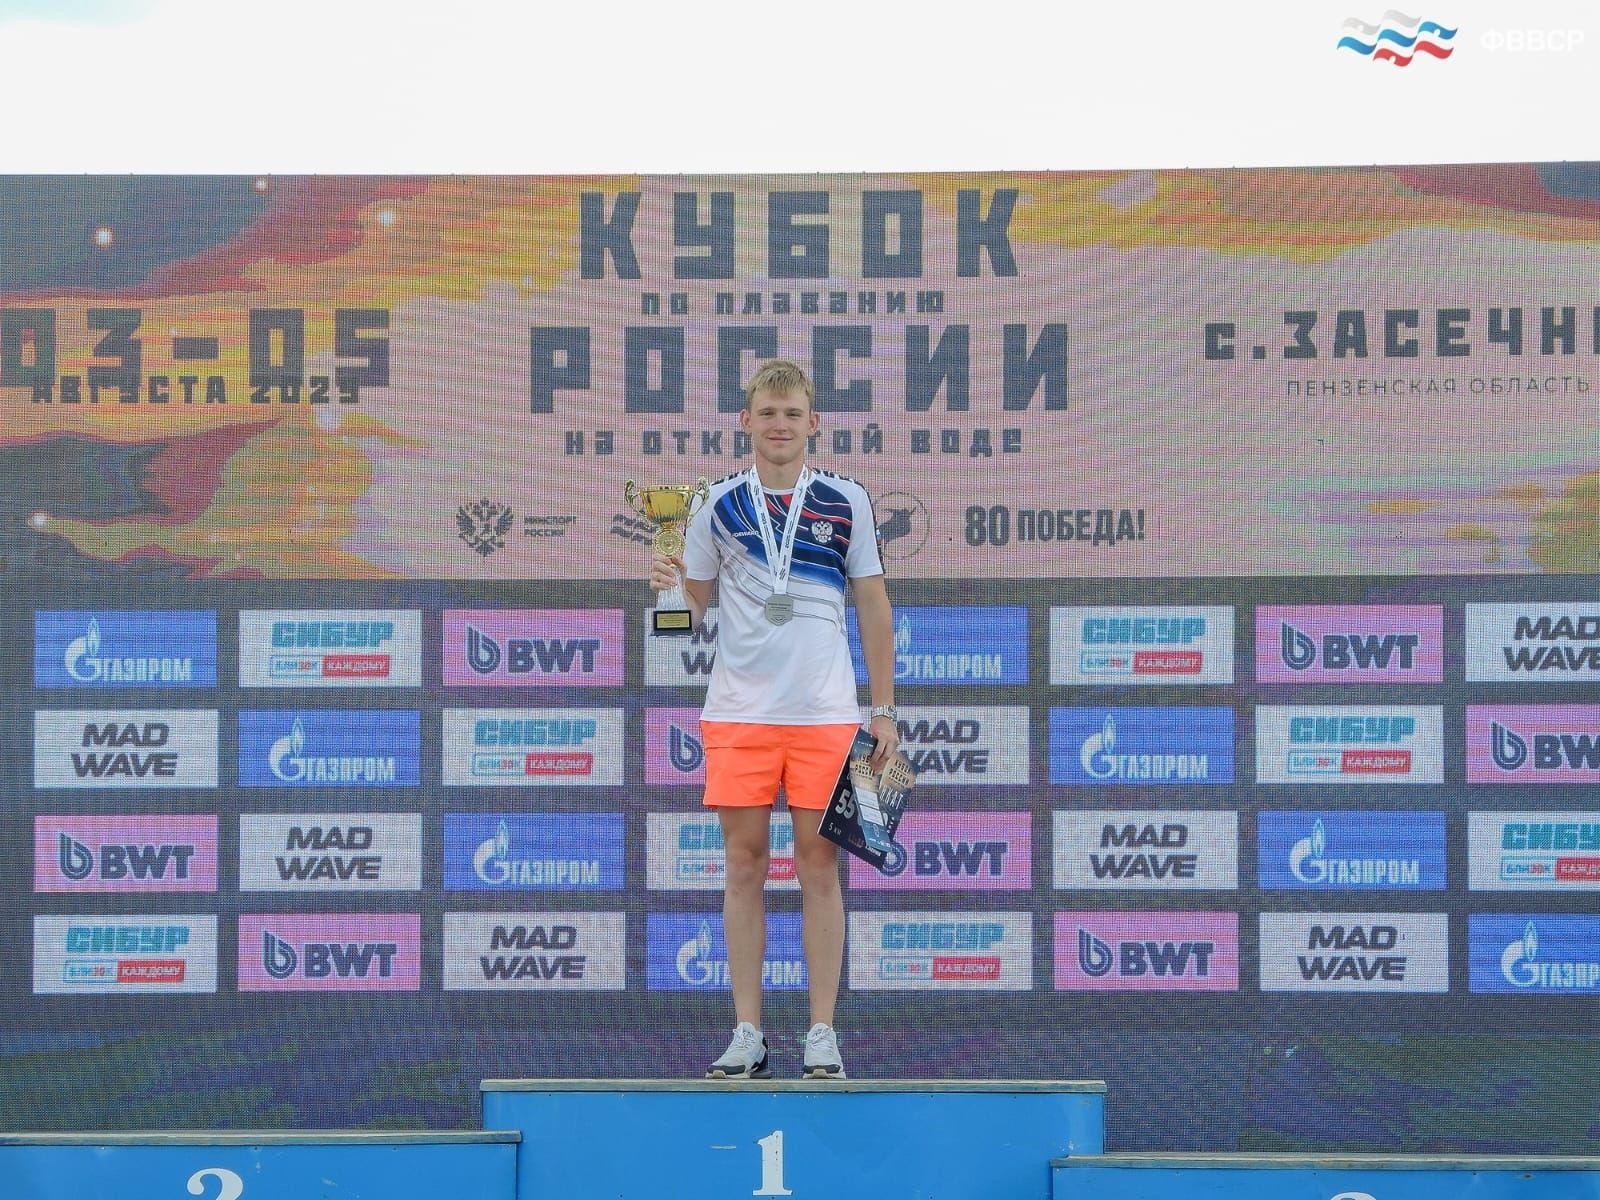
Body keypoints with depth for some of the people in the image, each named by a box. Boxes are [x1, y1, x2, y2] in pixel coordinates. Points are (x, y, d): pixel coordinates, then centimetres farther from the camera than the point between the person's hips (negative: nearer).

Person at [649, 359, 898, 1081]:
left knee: (818, 865, 0)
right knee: (744, 865, 2)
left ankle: (823, 1035, 5)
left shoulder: (846, 501, 5)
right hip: (737, 713, 1)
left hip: (824, 714, -1)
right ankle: (748, 1035, 8)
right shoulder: (719, 504, 7)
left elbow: (873, 607, 7)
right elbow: (697, 607, 12)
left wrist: (883, 710, 4)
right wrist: (673, 583, -10)